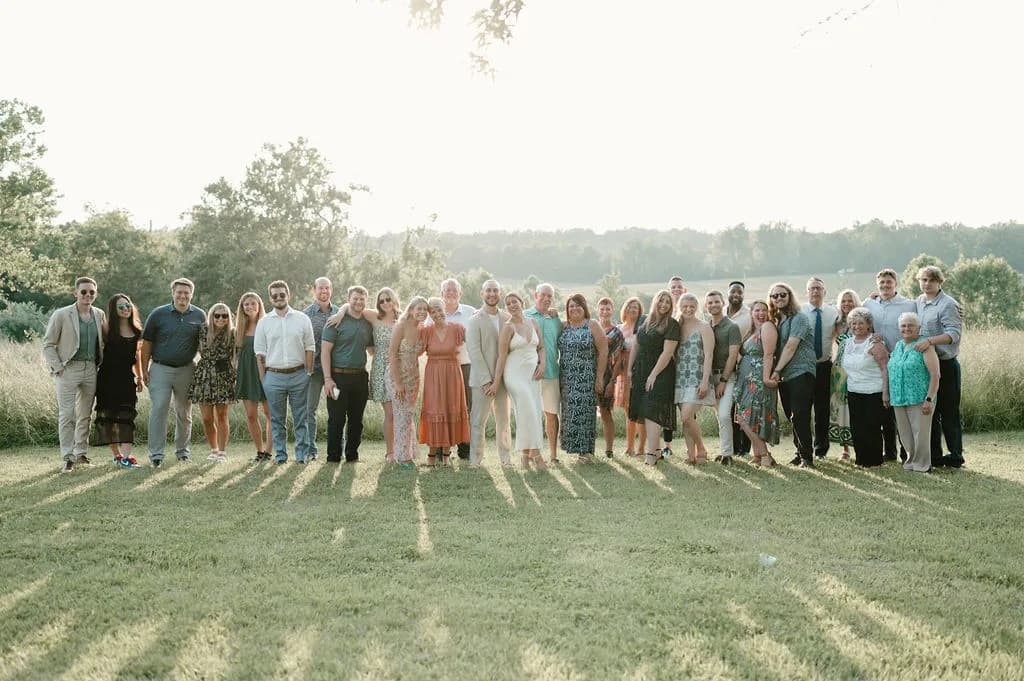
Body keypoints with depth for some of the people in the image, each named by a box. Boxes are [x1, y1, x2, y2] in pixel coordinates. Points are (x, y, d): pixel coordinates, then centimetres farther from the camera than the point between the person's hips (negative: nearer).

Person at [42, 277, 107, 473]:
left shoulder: (99, 315, 10)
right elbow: (48, 344, -1)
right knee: (66, 414, -5)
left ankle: (80, 453, 21)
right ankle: (68, 458, -2)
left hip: (90, 369, 4)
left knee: (85, 414, 10)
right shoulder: (61, 315, -3)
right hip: (69, 369, -4)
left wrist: (101, 364, 7)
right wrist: (57, 367, -10)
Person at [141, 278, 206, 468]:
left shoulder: (199, 316, 4)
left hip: (186, 370, 2)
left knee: (184, 412, 11)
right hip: (160, 368, -2)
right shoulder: (158, 314, -1)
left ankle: (183, 450, 24)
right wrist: (144, 370, -2)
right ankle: (156, 453, -4)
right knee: (158, 410, -8)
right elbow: (147, 343, 2)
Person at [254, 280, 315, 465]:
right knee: (277, 419, 5)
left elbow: (309, 348, 7)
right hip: (274, 376, 0)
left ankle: (302, 454, 9)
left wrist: (309, 373, 0)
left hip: (299, 375, 0)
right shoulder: (264, 322, 7)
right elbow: (260, 353, 6)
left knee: (301, 418, 2)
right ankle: (280, 454, 12)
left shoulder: (302, 319, 6)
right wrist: (263, 379, 1)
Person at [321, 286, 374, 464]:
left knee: (356, 419, 9)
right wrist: (327, 378, -16)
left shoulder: (368, 324, 13)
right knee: (336, 419, -2)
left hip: (360, 377, 5)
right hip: (339, 376, -5)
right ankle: (333, 456, 6)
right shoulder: (336, 322, -4)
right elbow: (325, 351, -8)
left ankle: (352, 454, 20)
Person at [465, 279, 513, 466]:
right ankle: (475, 460, 5)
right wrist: (486, 380, -14)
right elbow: (474, 351, -10)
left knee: (504, 420, 11)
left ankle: (506, 458, 19)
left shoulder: (507, 318, 9)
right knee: (478, 421, -2)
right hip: (482, 379, -4)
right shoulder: (475, 320, -5)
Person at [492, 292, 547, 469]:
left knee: (533, 412, 3)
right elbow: (501, 356, -9)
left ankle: (526, 454, 11)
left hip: (533, 373, 5)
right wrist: (496, 383, -10)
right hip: (515, 373, -5)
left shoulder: (534, 323, 9)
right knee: (528, 411, -15)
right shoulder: (508, 327, -6)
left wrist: (542, 364, -1)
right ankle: (535, 453, -12)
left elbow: (541, 347, 18)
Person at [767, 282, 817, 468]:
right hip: (784, 376, 7)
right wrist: (776, 372, 6)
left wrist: (777, 370, -12)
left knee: (799, 416, -13)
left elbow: (791, 346, -13)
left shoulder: (799, 318, -6)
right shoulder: (776, 321, 17)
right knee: (792, 417, 9)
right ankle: (800, 452, 18)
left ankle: (807, 456, -8)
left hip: (801, 373, -7)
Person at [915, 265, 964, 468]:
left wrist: (930, 341, -32)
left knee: (949, 412, -1)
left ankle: (956, 456, 8)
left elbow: (954, 333, -20)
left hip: (945, 366, -7)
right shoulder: (918, 302, 12)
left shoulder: (948, 305, -11)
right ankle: (934, 455, 20)